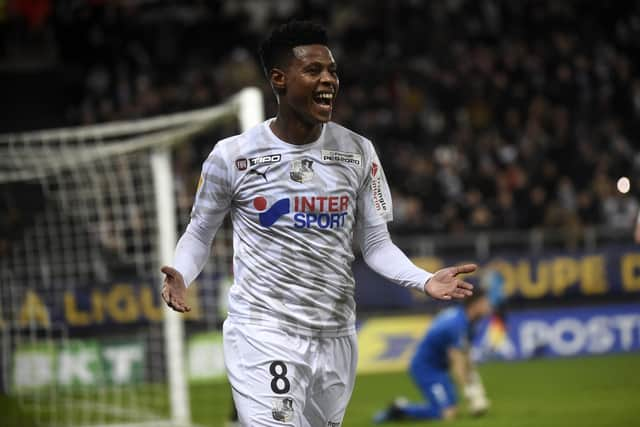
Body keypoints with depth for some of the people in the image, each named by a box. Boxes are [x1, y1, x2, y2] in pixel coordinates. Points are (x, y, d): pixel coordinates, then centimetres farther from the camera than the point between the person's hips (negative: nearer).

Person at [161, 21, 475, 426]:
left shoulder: (358, 152, 5)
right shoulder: (232, 156, -4)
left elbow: (375, 241, 8)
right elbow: (200, 233, 7)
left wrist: (424, 279, -9)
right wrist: (180, 275, -14)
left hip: (336, 339, 4)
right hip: (263, 333, -4)